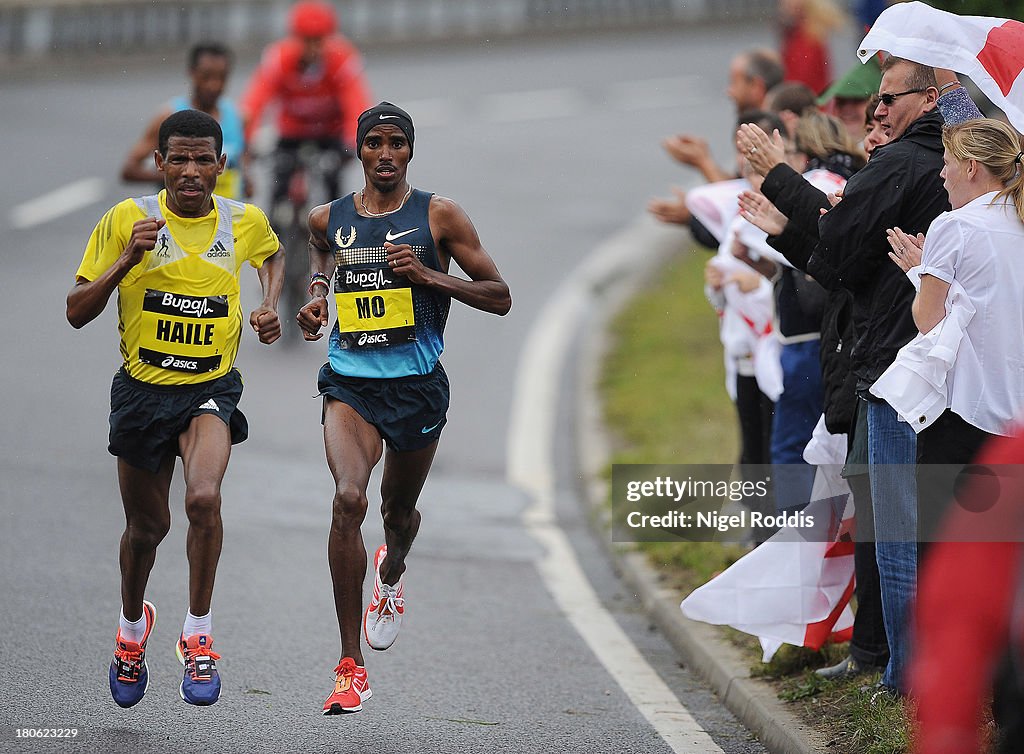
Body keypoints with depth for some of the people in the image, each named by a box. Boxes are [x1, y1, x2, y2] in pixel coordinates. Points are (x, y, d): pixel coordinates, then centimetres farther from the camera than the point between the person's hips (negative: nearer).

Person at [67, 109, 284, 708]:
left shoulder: (246, 222, -3)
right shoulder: (128, 219, -9)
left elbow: (274, 254, 24)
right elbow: (77, 312, -8)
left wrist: (270, 307, 5)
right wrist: (127, 260, -22)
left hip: (212, 388, -1)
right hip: (144, 389, 1)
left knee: (204, 499, -27)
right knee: (148, 525, 13)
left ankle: (199, 635, -9)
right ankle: (133, 624, 44)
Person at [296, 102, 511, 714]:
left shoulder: (440, 216, -3)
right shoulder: (328, 219, 5)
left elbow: (500, 297, -2)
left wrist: (428, 275, -15)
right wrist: (317, 292, 12)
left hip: (418, 386, 0)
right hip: (351, 382, 0)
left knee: (399, 509, 17)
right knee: (349, 498, -23)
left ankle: (391, 575, 60)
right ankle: (351, 667, -21)